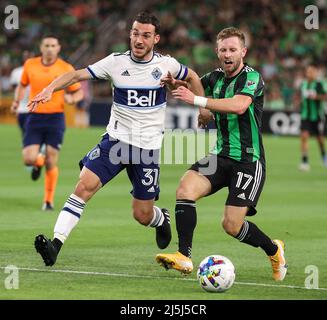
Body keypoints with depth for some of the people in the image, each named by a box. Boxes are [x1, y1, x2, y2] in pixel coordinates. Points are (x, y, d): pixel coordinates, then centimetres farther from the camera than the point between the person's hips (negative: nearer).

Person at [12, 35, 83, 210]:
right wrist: (17, 100, 2)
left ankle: (49, 200, 12)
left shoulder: (66, 69, -4)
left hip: (55, 118, -2)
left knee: (51, 162, -3)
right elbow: (22, 85, 19)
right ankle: (38, 162, 29)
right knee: (28, 159, -10)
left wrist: (71, 98, -18)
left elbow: (79, 92, 5)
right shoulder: (30, 64, 3)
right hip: (35, 117, 2)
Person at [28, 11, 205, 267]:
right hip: (116, 139, 0)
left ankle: (162, 219, 41)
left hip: (148, 147, 0)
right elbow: (77, 75, -8)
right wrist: (51, 88, -24)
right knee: (85, 185, -22)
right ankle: (56, 244, -25)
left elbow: (192, 77, 18)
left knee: (143, 215, 4)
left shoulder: (166, 64, -2)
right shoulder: (116, 62, -4)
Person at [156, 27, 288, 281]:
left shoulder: (252, 77, -12)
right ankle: (184, 256, -22)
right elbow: (189, 86, 25)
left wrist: (197, 100, -34)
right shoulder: (215, 78, 9)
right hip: (221, 156, 6)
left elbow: (239, 106, -31)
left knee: (231, 225, -10)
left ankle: (274, 250, 19)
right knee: (185, 189, -21)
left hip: (249, 160, -6)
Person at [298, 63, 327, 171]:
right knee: (304, 136, -14)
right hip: (305, 115, 3)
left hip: (317, 116, -3)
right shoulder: (303, 84, 6)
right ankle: (305, 161, -16)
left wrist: (316, 96, -27)